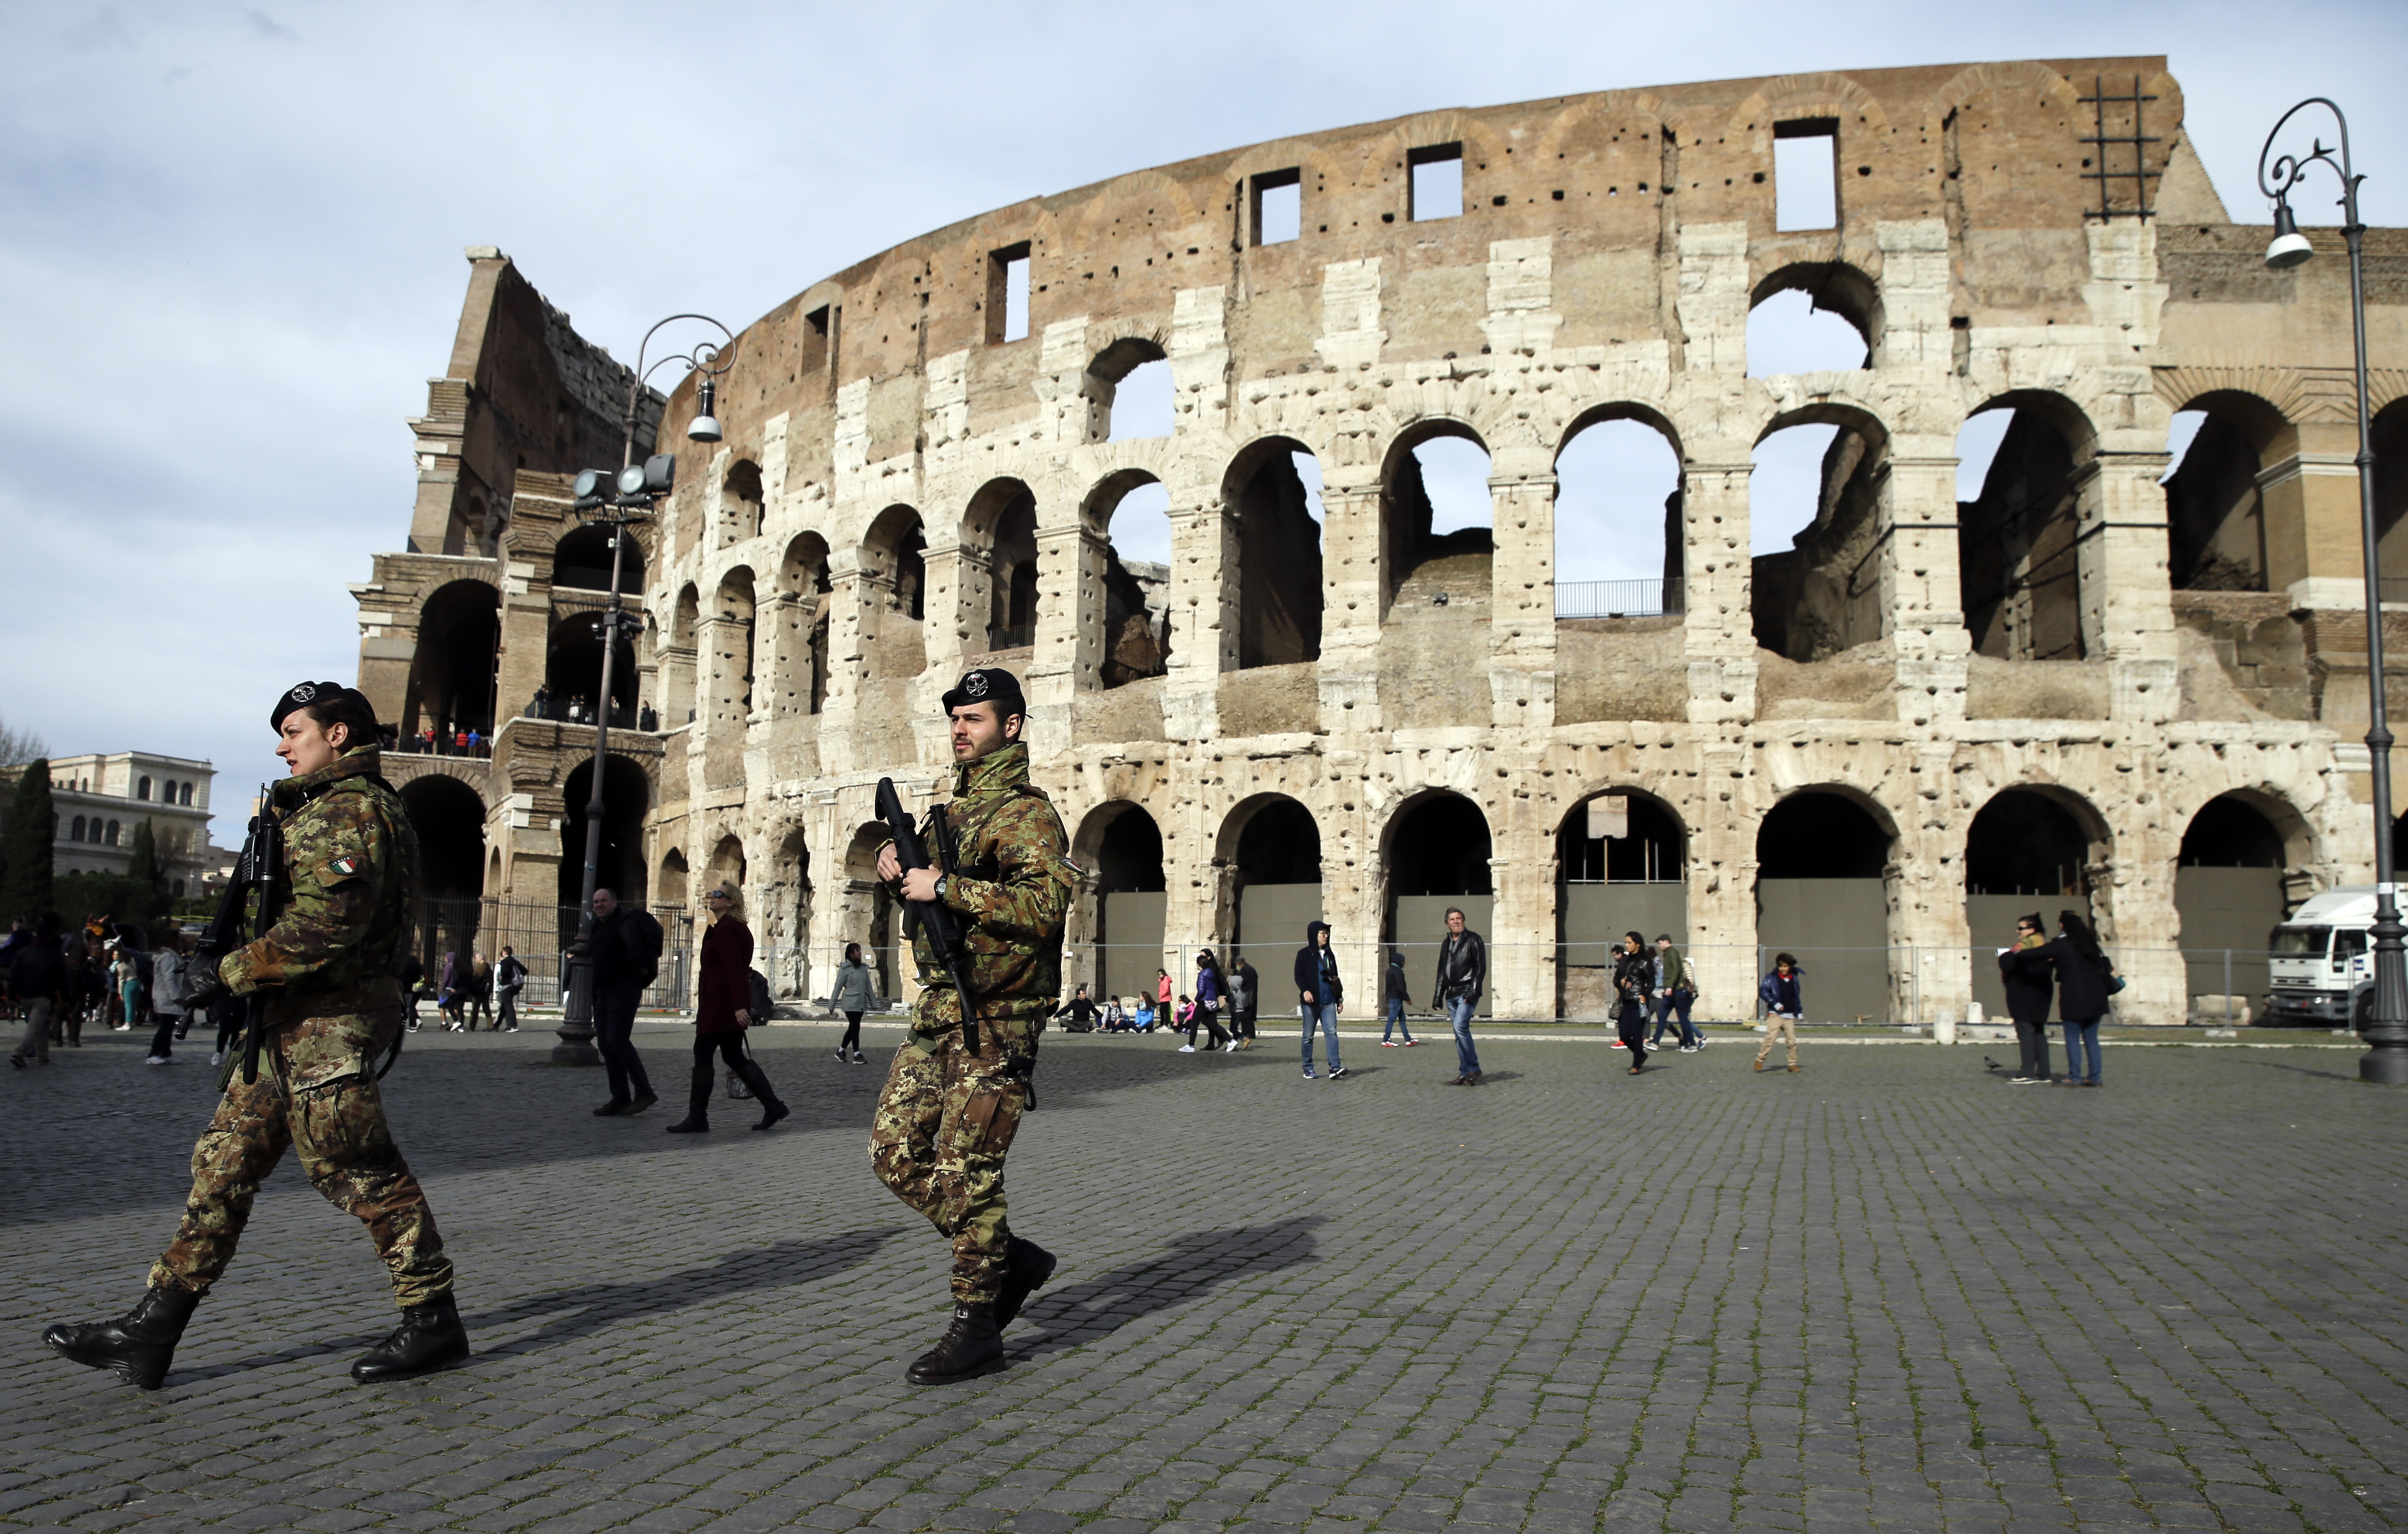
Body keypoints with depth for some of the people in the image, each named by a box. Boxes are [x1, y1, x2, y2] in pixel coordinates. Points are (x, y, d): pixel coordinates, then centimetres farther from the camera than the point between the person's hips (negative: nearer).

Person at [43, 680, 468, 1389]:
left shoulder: (351, 808, -14)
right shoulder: (316, 808, 21)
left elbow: (324, 925, -24)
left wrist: (231, 972, -16)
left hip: (328, 1025, -11)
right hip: (292, 1022, 11)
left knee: (362, 1173, -5)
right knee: (225, 1163, 10)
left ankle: (433, 1322, 5)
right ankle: (152, 1329, 16)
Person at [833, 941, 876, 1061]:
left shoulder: (863, 968, 9)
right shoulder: (845, 969, -7)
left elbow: (869, 986, 13)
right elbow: (838, 987, -6)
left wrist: (873, 1002, 13)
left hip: (861, 1004, 6)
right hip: (850, 1003, -6)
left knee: (853, 1028, 11)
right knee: (855, 1027, -6)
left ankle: (841, 1051, 25)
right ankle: (857, 1055, -1)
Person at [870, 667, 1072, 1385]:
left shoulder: (1027, 812, -10)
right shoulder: (954, 808, 17)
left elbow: (1046, 904, -26)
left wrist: (944, 887, -23)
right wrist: (901, 871, 7)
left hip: (994, 1021, -9)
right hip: (938, 1011, 9)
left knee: (965, 1170, -5)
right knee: (895, 1153, 9)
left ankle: (977, 1329, 9)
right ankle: (1014, 1259, 23)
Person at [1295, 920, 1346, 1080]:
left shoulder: (1329, 954, 15)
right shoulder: (1304, 954, 1)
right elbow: (1299, 975, -6)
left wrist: (1340, 998, 19)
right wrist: (1305, 990, -23)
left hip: (1328, 1002, 3)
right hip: (1310, 1002, -3)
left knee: (1331, 1032, -10)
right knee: (1308, 1036, 4)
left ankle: (1334, 1067, -17)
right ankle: (1308, 1070, 12)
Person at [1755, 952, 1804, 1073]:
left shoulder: (1794, 979, 13)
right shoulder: (1772, 978, -2)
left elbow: (1797, 997, 22)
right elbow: (1763, 991, -10)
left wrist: (1799, 1012, 19)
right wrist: (1775, 1003, -16)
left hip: (1789, 1016, 4)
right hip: (1775, 1014, -4)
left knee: (1792, 1041, 2)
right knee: (1770, 1037, -14)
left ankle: (1793, 1065, 13)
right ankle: (1760, 1060, -4)